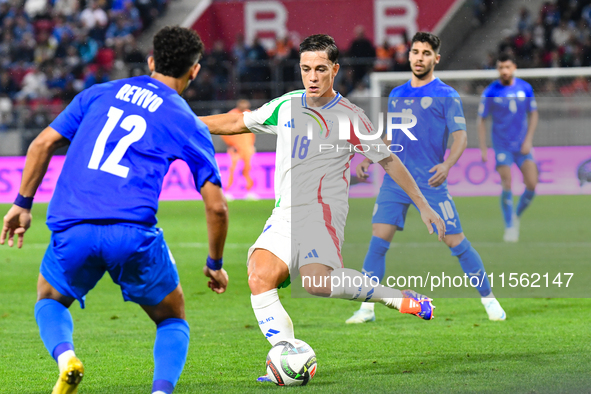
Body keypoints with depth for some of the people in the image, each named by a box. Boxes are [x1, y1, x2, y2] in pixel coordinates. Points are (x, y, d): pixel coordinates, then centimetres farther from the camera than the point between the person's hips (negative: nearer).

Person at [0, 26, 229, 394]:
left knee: (50, 301, 29)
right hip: (133, 232, -2)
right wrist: (215, 264, 22)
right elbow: (216, 205, 8)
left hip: (72, 229, 2)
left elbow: (43, 143, 14)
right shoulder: (189, 125, 12)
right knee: (172, 318, 21)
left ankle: (65, 356, -3)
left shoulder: (100, 94, 20)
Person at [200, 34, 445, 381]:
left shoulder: (350, 118, 2)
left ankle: (398, 297, -17)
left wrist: (424, 206, 8)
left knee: (316, 280, -32)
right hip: (284, 217, 5)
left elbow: (388, 160, 9)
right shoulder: (286, 106, 14)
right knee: (260, 277, -20)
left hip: (322, 212, -5)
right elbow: (238, 123, 27)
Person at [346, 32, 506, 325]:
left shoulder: (446, 95, 0)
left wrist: (447, 165, -26)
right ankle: (367, 308, -1)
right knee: (378, 240, -6)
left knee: (456, 242, -4)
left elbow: (460, 137, -8)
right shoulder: (397, 95, 16)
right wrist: (369, 159, 15)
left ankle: (489, 300, 11)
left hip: (430, 182, -4)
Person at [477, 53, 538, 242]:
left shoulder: (525, 88, 0)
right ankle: (510, 227, 0)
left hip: (523, 146, 2)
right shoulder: (490, 92, -7)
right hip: (502, 146, -2)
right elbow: (481, 120, -1)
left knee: (532, 185, -8)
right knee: (507, 186, -13)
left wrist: (528, 139, -3)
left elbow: (533, 114, 9)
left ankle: (517, 215, 18)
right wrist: (483, 149, -6)